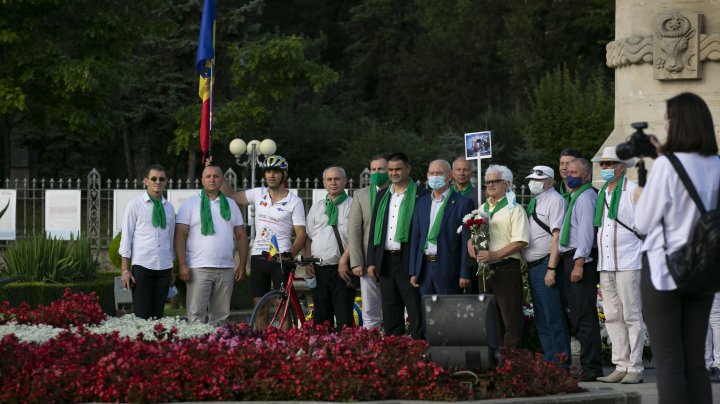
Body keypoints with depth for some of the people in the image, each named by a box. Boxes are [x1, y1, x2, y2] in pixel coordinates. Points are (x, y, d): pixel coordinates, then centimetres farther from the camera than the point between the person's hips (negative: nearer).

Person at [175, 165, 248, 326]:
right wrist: (182, 265, -11)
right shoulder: (190, 203, 3)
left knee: (221, 316, 6)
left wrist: (242, 265, 8)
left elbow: (241, 236, 17)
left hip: (226, 270, 4)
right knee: (196, 316, -9)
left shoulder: (231, 205, 16)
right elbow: (179, 235, -2)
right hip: (199, 269, -4)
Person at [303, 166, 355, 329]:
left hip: (341, 269, -5)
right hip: (319, 270, 5)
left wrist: (344, 261, -16)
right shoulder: (316, 207, 17)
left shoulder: (352, 205, 0)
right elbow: (307, 237, 17)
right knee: (321, 317, 7)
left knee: (344, 318, -8)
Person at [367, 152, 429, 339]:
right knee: (390, 313, 10)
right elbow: (374, 229, 16)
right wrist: (371, 261, 9)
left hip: (409, 261, -6)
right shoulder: (382, 195, 15)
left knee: (416, 312, -5)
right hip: (386, 261, 6)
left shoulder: (420, 195, -3)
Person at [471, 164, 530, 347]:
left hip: (506, 268, -7)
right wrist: (472, 248, 0)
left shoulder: (514, 209, -2)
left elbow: (521, 241, -13)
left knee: (511, 321, -7)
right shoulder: (482, 209, 19)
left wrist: (495, 255, -20)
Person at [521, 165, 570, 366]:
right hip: (533, 266, 9)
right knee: (541, 319, 12)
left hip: (546, 265, -9)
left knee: (553, 318, -9)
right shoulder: (534, 202, 19)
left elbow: (557, 236, -16)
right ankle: (549, 361, 17)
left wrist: (551, 269, -21)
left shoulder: (555, 200, -8)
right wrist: (527, 266, 15)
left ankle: (560, 363, -7)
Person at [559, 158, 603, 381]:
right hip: (572, 259, 11)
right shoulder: (574, 197, 20)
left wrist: (579, 263, -23)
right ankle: (589, 365, 18)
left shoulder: (585, 197, -11)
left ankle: (591, 369, -10)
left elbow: (586, 231, -18)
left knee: (584, 316, -10)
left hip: (580, 259, -11)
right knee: (578, 316, 13)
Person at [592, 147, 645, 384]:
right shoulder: (601, 193, 18)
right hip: (605, 264, 7)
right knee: (612, 317, 6)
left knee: (632, 316, -5)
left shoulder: (633, 191, -3)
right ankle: (621, 367, 10)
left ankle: (635, 369, -4)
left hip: (628, 263, -7)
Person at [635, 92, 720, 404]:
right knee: (695, 362, 10)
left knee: (668, 363, -2)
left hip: (664, 268, -5)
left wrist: (641, 195, 11)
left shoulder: (665, 166, -14)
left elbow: (643, 223, -8)